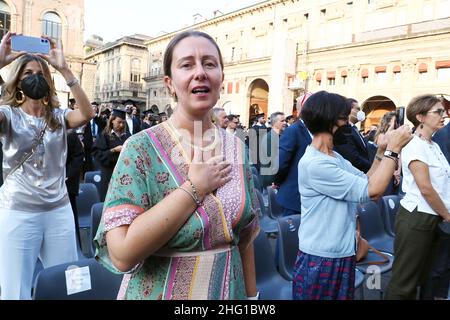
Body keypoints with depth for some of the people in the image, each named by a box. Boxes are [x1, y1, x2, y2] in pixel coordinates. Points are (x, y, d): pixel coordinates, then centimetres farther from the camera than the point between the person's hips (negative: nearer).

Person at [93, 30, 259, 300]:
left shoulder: (236, 147, -3)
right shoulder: (141, 148, -16)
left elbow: (245, 238, 4)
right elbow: (122, 254, -26)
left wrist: (251, 296, 4)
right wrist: (195, 187, -24)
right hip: (159, 292, -3)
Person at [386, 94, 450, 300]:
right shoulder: (415, 145, -14)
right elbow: (425, 189, -17)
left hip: (432, 220, 9)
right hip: (415, 219, -9)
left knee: (422, 277, 18)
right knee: (404, 282, 1)